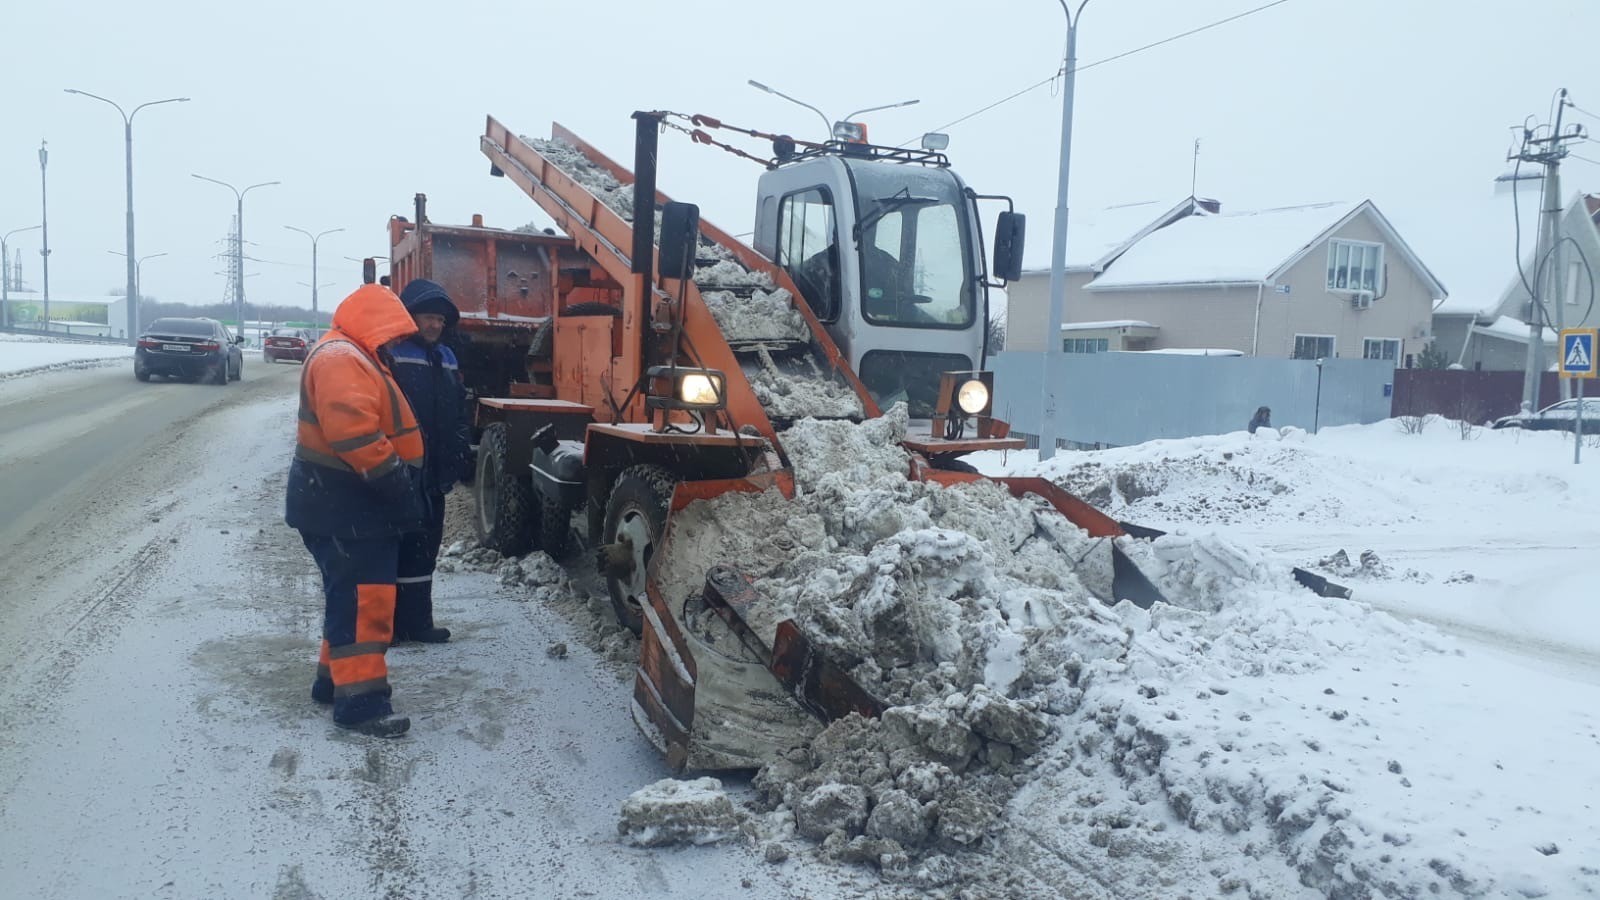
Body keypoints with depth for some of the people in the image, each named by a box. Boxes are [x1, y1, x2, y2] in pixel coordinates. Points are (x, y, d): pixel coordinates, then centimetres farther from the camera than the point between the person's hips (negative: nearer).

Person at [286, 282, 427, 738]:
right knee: (362, 598, -11)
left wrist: (401, 482, 16)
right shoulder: (340, 359, -18)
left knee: (356, 596, 18)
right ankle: (359, 700, -8)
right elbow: (354, 432, -30)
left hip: (356, 502, 11)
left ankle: (335, 676, 29)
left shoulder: (355, 358, 20)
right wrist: (394, 478, -24)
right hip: (342, 504, -11)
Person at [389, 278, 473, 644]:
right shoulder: (390, 356, -9)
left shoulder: (446, 360, 16)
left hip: (433, 475, 8)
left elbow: (458, 415, 22)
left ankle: (417, 620, 22)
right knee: (395, 549, -1)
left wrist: (462, 456, 15)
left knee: (424, 549, 13)